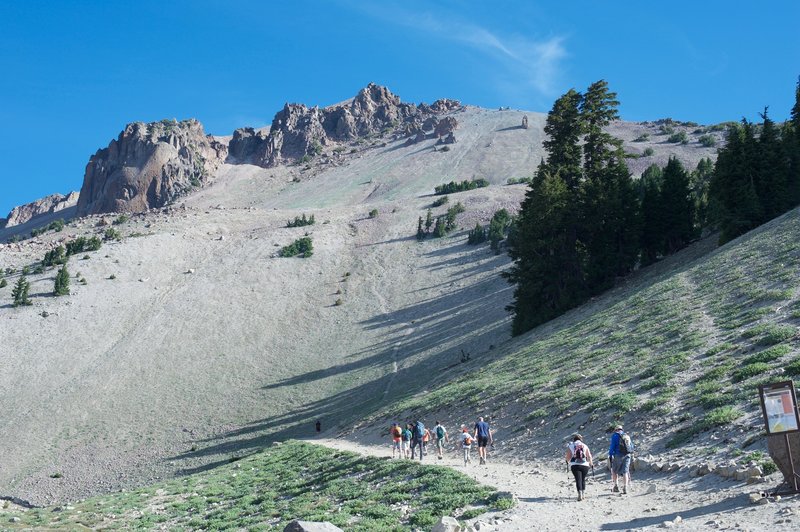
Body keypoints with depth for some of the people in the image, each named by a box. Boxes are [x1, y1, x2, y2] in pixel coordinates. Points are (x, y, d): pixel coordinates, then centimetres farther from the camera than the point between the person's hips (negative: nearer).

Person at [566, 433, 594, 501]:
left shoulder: (570, 446, 6)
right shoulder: (585, 446, 10)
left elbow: (568, 457, 2)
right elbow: (589, 456, 6)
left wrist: (568, 462, 24)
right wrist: (591, 463, 23)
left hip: (574, 465, -2)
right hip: (585, 465, 2)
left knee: (578, 480, -3)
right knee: (583, 479, 15)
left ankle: (580, 494, -16)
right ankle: (583, 494, 16)